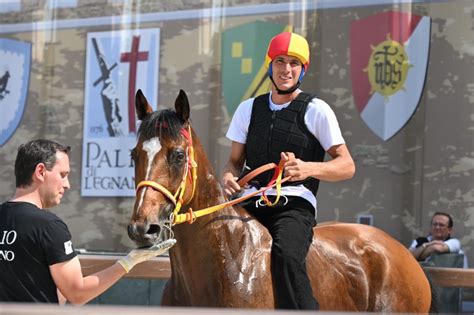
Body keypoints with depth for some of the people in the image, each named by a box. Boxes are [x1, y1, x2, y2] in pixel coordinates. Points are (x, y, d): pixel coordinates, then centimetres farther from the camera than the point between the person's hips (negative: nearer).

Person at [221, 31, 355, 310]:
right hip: (249, 202, 4)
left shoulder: (316, 111, 5)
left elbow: (347, 166, 3)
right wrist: (228, 176, -2)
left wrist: (308, 169, -17)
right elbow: (235, 160, 24)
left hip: (294, 204, -4)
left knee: (286, 255, -35)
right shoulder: (249, 109, 19)